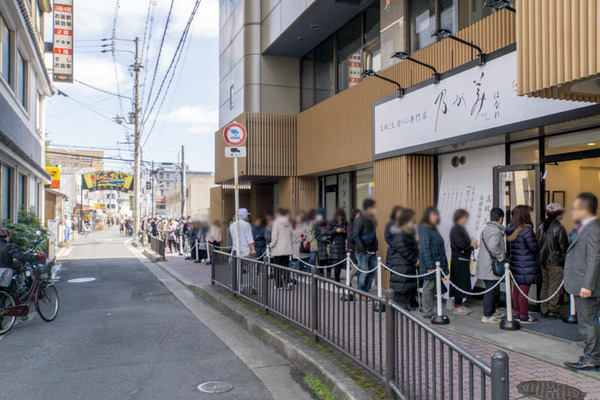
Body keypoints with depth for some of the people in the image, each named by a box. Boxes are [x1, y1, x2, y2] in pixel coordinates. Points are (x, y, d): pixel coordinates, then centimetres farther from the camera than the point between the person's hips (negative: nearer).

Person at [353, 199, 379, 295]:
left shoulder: (371, 219, 13)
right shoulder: (360, 220, -13)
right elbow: (356, 235, -17)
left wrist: (376, 245, 11)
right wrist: (362, 249, -20)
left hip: (372, 251, 9)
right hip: (363, 251, -8)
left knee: (373, 271, 11)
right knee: (363, 272, -3)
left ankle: (366, 290, 23)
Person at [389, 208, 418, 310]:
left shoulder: (411, 232, 13)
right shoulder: (399, 234, -16)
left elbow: (415, 246, 19)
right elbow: (403, 250, -20)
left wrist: (416, 258, 3)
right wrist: (415, 260, -14)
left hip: (410, 264, 10)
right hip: (401, 264, -9)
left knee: (411, 284, 12)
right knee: (402, 285, -5)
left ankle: (407, 303, 21)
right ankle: (401, 304, 3)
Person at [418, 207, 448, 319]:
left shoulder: (433, 228, 14)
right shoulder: (424, 229, -14)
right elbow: (425, 249, -19)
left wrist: (443, 264, 16)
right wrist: (430, 266, -22)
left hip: (437, 263, 9)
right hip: (430, 264, -9)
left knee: (433, 288, 13)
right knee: (428, 287, -3)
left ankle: (429, 311, 21)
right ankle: (427, 312, 4)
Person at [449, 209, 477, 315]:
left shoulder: (462, 229, 17)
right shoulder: (455, 229, -12)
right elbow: (460, 244, -21)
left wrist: (472, 244, 2)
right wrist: (472, 245, -8)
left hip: (464, 259, 10)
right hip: (458, 259, -10)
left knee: (464, 282, 12)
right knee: (459, 282, -5)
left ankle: (460, 304, 19)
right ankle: (457, 306, 1)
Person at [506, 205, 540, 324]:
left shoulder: (510, 229, 5)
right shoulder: (526, 229, -17)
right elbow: (534, 247, -14)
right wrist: (538, 248, 7)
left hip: (515, 264, 8)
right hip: (526, 265, -8)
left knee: (516, 289, 16)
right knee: (524, 290, 0)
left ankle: (517, 312, 26)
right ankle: (524, 316, 8)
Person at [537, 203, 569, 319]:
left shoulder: (542, 226, 5)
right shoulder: (559, 228, -14)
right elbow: (564, 248, -11)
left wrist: (541, 259, 15)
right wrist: (566, 261, -1)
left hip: (542, 260, 7)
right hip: (555, 262, -7)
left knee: (545, 284, 13)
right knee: (554, 286, 2)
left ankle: (544, 310, 17)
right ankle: (553, 310, 6)